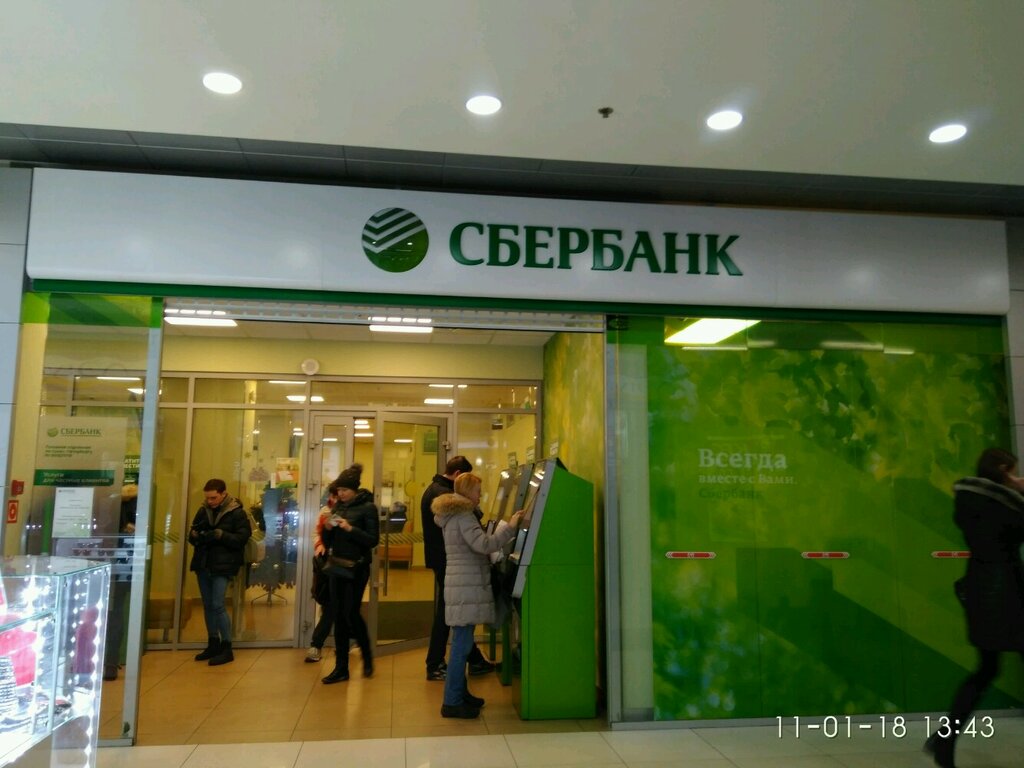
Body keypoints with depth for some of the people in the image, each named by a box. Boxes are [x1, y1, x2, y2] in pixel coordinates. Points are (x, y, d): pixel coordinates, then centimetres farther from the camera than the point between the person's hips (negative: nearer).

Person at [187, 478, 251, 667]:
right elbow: (192, 533, 14)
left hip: (222, 565, -6)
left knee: (217, 605, -10)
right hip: (203, 563, 6)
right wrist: (195, 535, -10)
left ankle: (227, 648, -1)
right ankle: (213, 644, 24)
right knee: (207, 605, 12)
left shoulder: (237, 513, -8)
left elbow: (243, 538, -13)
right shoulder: (203, 510, 7)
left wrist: (221, 535, -26)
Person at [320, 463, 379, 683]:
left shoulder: (367, 507, -7)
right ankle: (341, 668, 15)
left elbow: (373, 540, -12)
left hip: (357, 568, -6)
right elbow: (327, 542, 13)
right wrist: (327, 529, -8)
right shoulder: (338, 507, 10)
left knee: (351, 613, -8)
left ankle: (367, 655, 18)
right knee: (339, 617, 7)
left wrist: (350, 528, -23)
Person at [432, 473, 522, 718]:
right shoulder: (464, 517, -14)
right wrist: (510, 527, -23)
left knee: (461, 643, 16)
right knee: (462, 644, -7)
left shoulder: (453, 516, 18)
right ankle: (452, 702, -2)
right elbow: (484, 544, -25)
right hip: (467, 589, -11)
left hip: (462, 587, 11)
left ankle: (459, 693, 25)